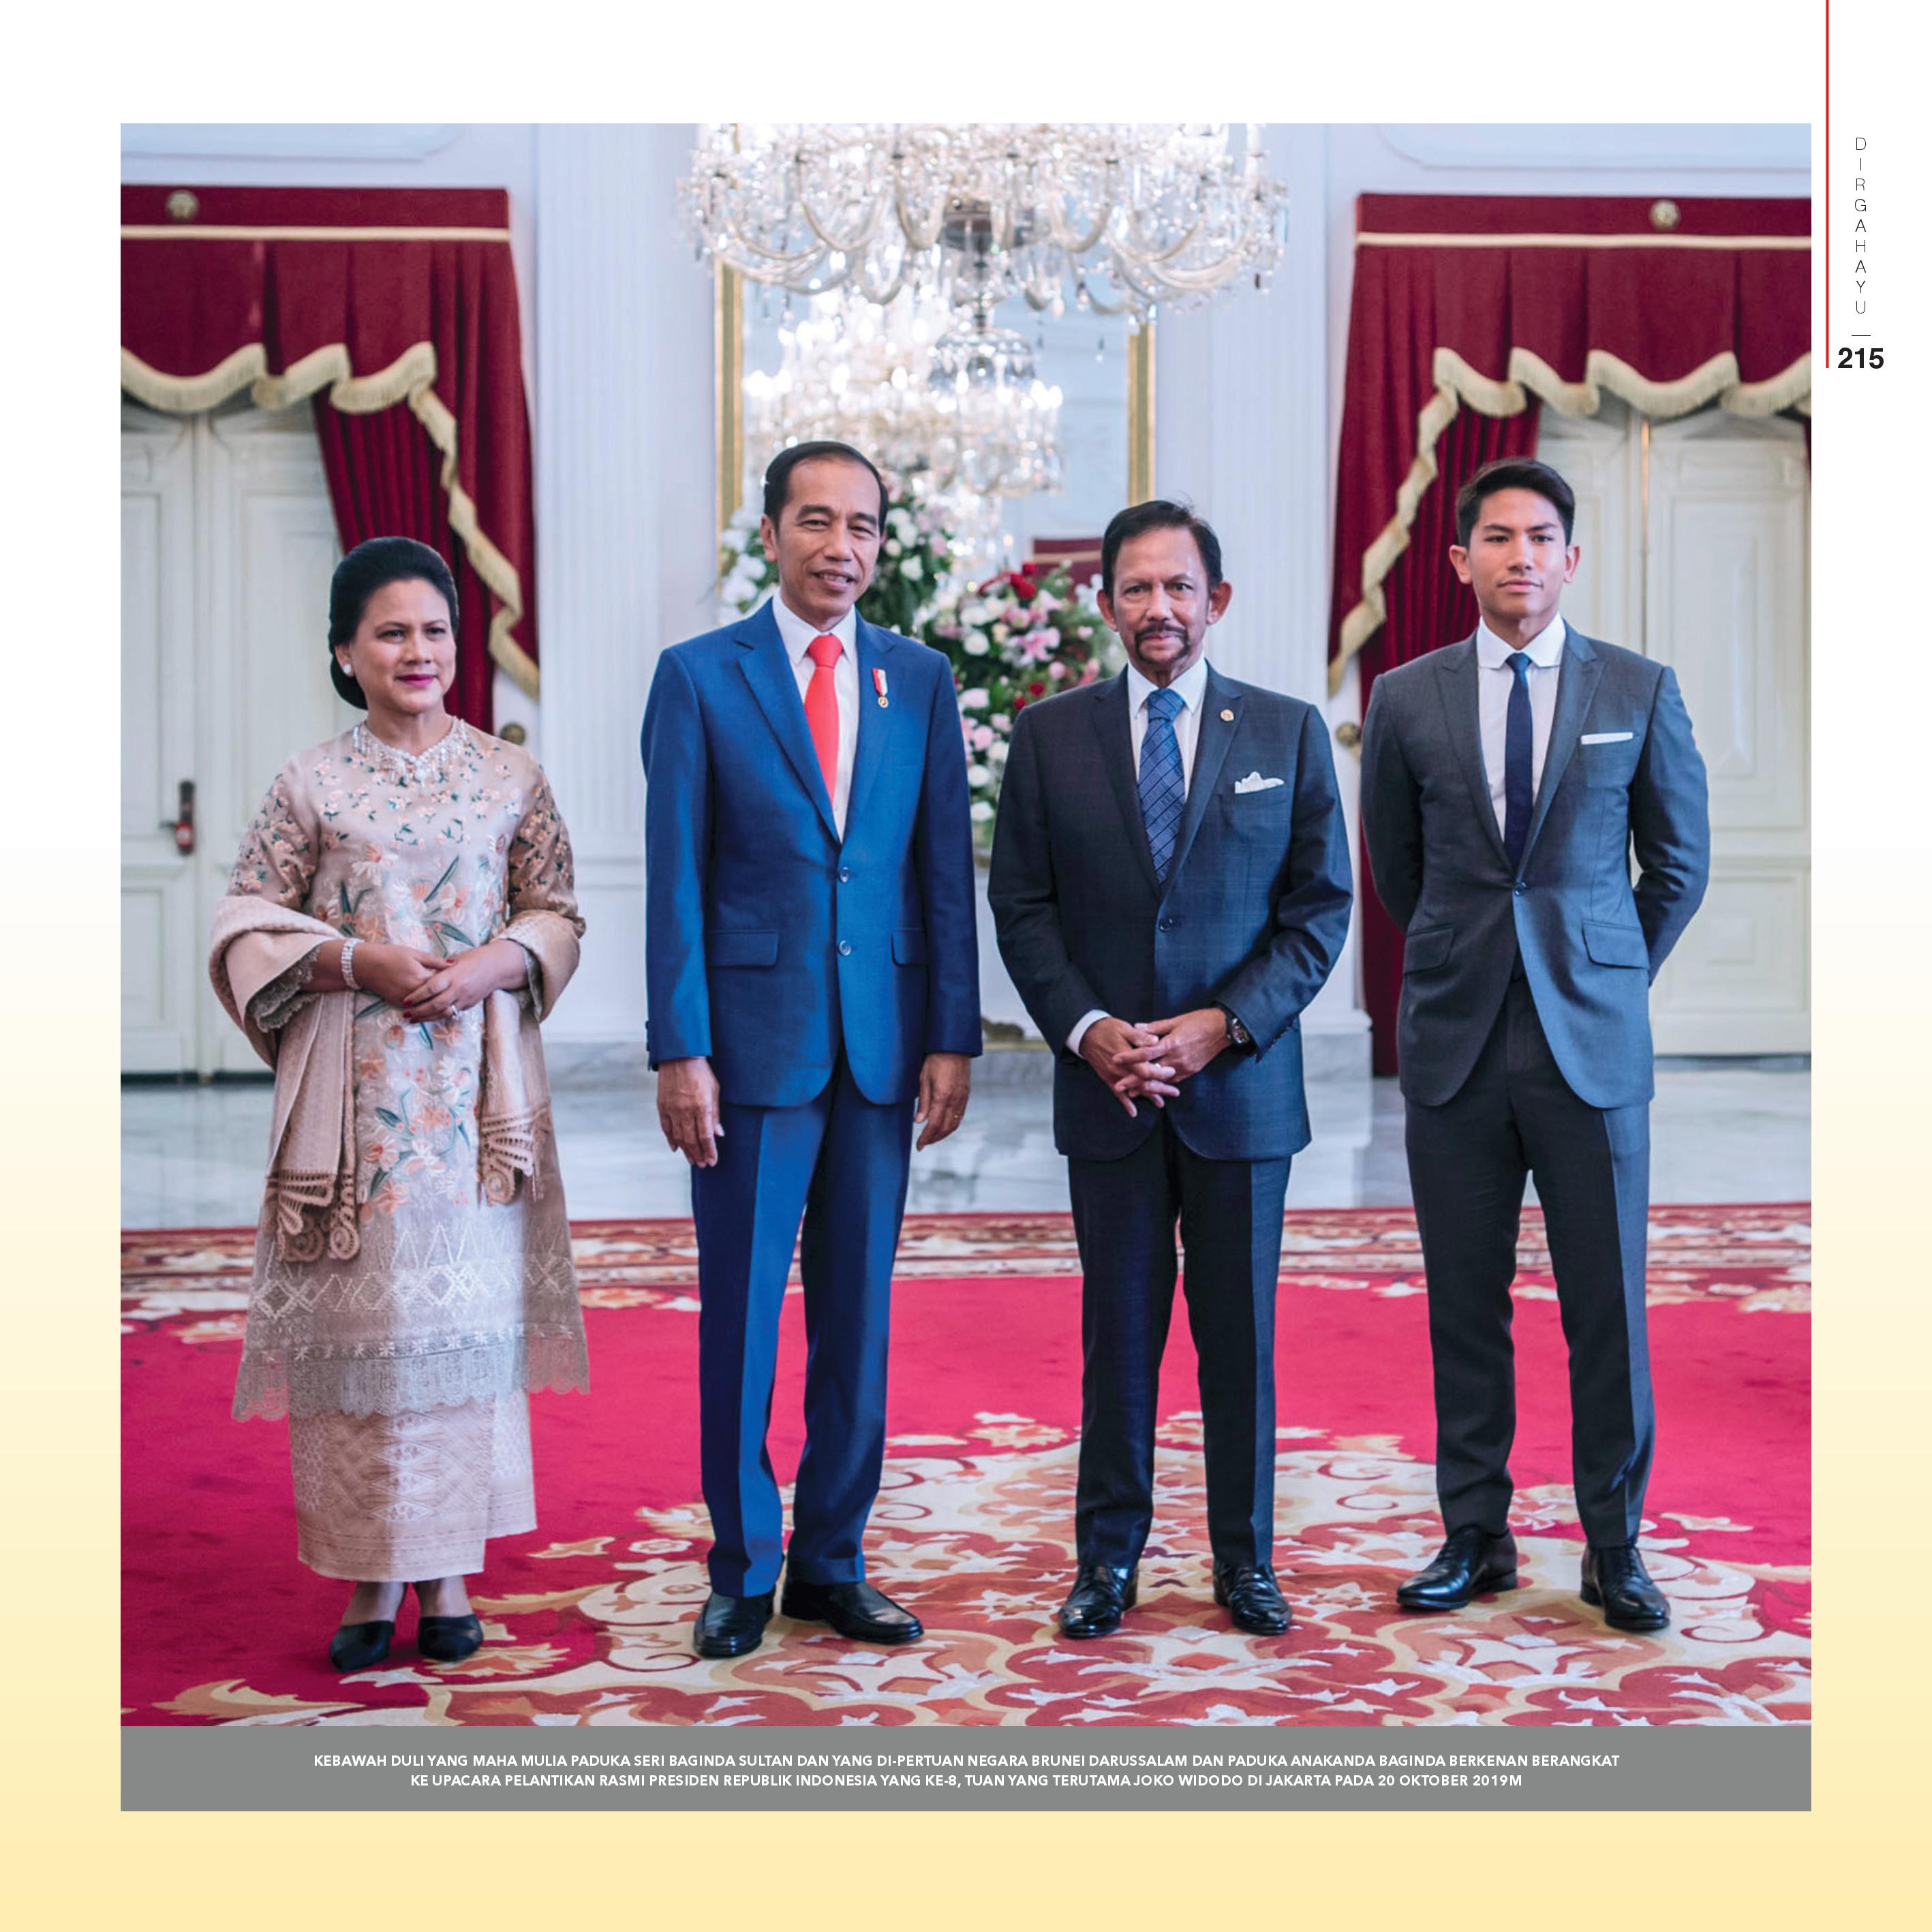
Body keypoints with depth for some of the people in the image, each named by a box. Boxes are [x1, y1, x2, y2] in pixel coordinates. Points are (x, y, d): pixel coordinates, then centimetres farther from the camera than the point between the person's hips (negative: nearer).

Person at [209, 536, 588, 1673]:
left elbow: (559, 916, 9)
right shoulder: (312, 783, 6)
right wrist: (357, 959, -11)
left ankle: (450, 1573, 10)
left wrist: (488, 965, -10)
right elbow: (247, 926, 4)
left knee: (467, 1312, 1)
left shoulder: (510, 777, 8)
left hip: (477, 1090, 1)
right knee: (359, 1316, -2)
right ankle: (371, 1575, 7)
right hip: (352, 1093, -1)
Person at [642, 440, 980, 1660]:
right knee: (743, 1311, 4)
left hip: (883, 1043, 3)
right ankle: (742, 1570, 16)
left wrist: (954, 1038, 1)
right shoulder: (700, 677, 0)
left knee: (860, 1311, 9)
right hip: (752, 1035, -3)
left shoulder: (920, 679, 8)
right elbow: (676, 878, -3)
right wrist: (679, 1051, -9)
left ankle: (833, 1561, 20)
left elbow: (946, 870, 7)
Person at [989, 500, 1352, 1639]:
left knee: (1241, 1330, 7)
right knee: (1119, 1329, 6)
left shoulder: (1288, 731, 4)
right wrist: (1085, 1026, -10)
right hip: (1108, 1085, 0)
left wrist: (1225, 1024, -10)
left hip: (1243, 1081, 0)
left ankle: (1246, 1558, 19)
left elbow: (1322, 904, 2)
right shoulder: (1049, 735, 5)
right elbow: (1022, 906, 5)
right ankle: (1108, 1557, 17)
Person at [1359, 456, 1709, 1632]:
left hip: (1592, 1044, -1)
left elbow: (1680, 861, 12)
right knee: (1465, 1302, 6)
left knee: (1608, 1302, 2)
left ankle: (1617, 1548, 14)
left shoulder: (1640, 691, 3)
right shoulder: (1408, 700, 4)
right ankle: (1475, 1536, 18)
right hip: (1457, 1045, 1)